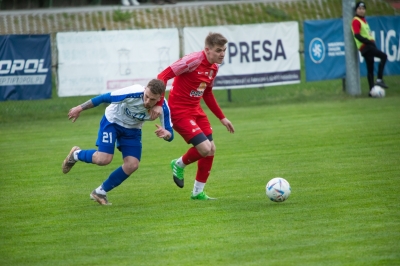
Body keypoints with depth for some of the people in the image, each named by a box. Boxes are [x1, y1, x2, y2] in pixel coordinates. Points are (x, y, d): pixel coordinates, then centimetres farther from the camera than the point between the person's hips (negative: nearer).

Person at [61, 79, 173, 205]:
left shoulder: (163, 108, -27)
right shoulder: (133, 93, -37)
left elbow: (170, 135, -20)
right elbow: (104, 98, -25)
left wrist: (166, 133, -46)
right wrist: (80, 108, -19)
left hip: (132, 130, 4)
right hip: (112, 122, -4)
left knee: (132, 165, -11)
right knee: (104, 159, -20)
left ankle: (100, 192, 10)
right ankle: (76, 154, 14)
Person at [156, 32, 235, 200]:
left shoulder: (214, 67, 6)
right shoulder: (194, 60, -21)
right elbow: (163, 76, -22)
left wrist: (222, 118, 22)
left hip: (196, 110, 9)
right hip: (179, 111, -9)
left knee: (211, 149, 6)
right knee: (205, 148, -18)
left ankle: (198, 192, 20)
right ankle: (179, 165, 14)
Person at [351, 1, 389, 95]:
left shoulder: (363, 20, 19)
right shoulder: (356, 21, -9)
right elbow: (357, 35, -19)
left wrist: (372, 42, 13)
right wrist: (369, 41, -22)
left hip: (369, 46, 9)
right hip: (365, 47, -9)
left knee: (370, 69, 9)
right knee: (384, 56, -21)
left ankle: (371, 90, 10)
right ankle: (379, 80, -22)